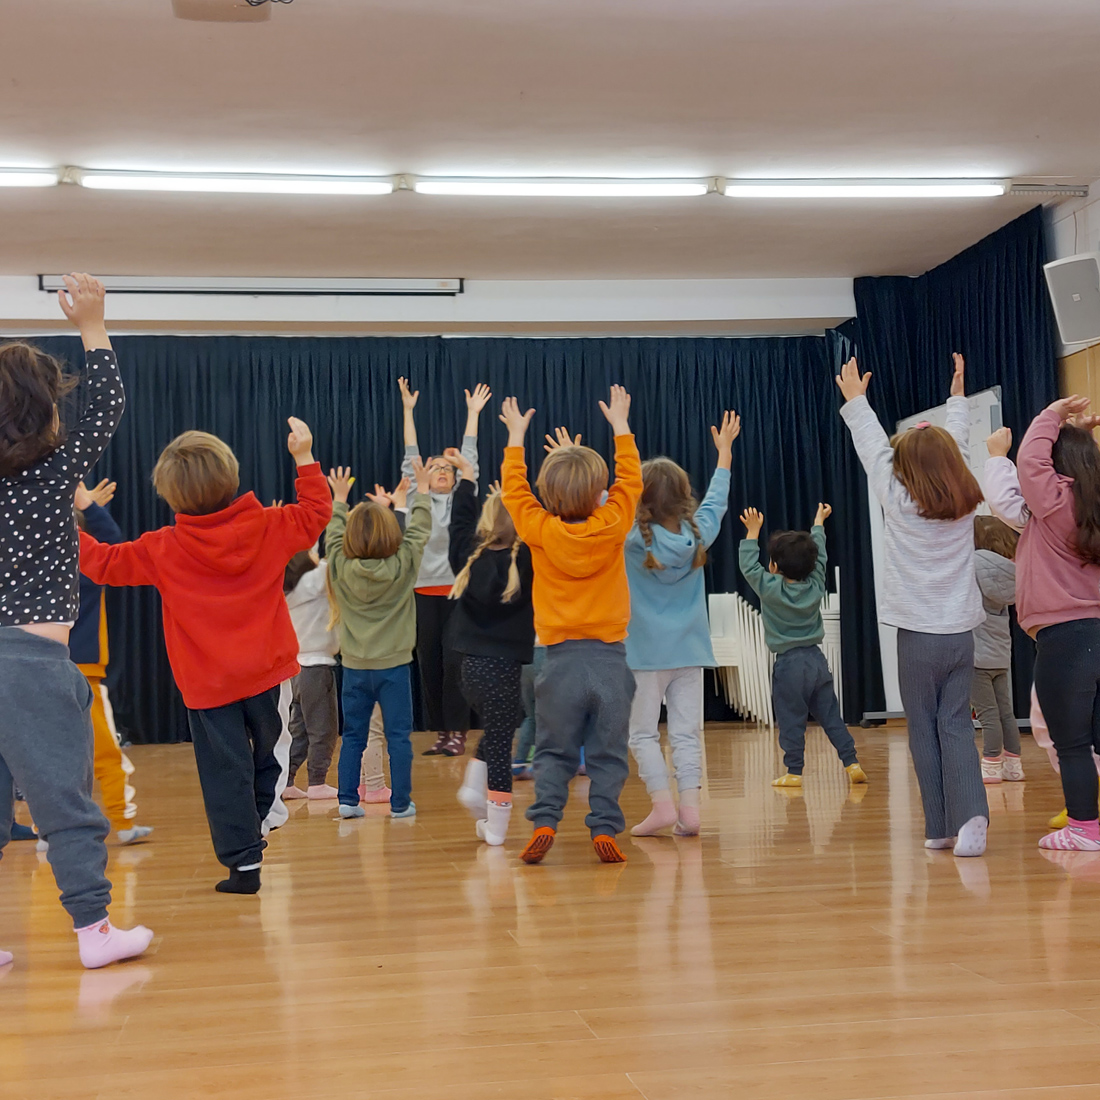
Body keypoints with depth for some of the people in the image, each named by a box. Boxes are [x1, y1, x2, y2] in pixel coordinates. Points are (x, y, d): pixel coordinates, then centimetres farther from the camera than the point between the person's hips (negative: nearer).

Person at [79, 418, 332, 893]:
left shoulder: (163, 550, -9)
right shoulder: (269, 528, -6)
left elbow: (105, 562, 0)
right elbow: (315, 514, 9)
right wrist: (304, 459, 13)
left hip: (208, 685, -1)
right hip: (269, 674, 2)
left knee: (225, 774, 5)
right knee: (272, 753, 24)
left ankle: (245, 862, 7)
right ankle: (267, 812, 7)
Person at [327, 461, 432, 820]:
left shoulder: (339, 566, -8)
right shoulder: (403, 565, -12)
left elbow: (333, 534, 10)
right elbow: (419, 530, 2)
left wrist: (340, 500, 26)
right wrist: (422, 490, 16)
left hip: (355, 667, 2)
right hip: (394, 665, -2)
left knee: (353, 736, 11)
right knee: (398, 736, 5)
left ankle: (348, 800, 10)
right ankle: (400, 802, 8)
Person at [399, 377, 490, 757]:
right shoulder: (418, 500, 8)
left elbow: (470, 458, 7)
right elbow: (411, 458, 8)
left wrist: (473, 413, 8)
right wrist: (408, 410, 7)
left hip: (457, 590, -2)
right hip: (424, 590, 2)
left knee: (454, 661, -4)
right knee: (428, 661, 4)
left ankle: (457, 732, 3)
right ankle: (439, 732, 13)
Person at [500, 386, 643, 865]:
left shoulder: (540, 531, -6)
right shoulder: (613, 526, -4)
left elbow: (513, 487, 10)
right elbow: (630, 479, 13)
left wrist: (516, 435, 22)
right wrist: (620, 425, 23)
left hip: (562, 658, 0)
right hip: (610, 658, 0)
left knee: (554, 752, 8)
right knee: (608, 753, 5)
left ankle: (544, 823, -2)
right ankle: (604, 830, 2)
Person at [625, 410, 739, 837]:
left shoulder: (632, 538, -13)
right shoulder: (698, 534, -3)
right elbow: (715, 502, 15)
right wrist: (725, 452, 27)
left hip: (646, 653, -3)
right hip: (690, 650, 3)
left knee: (643, 733, 6)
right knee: (686, 733, 5)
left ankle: (662, 804, -4)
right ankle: (689, 809, 1)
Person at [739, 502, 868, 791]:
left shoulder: (770, 589, -11)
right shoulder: (816, 586, 1)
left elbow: (748, 564, -3)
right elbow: (819, 556, 15)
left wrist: (752, 532, 3)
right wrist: (818, 523, 28)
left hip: (789, 664, -4)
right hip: (817, 659, 5)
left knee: (791, 721, 2)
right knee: (831, 716, 9)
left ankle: (794, 772, 5)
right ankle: (852, 763, 7)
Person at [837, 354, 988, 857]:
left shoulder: (901, 503, -7)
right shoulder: (967, 504, 3)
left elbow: (874, 450, 4)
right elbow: (956, 449, 18)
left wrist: (855, 400, 16)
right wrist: (958, 397, 32)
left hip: (918, 636, -3)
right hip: (961, 632, 3)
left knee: (924, 731, 5)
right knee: (956, 727, 3)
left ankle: (939, 827, 7)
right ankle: (970, 815, -15)